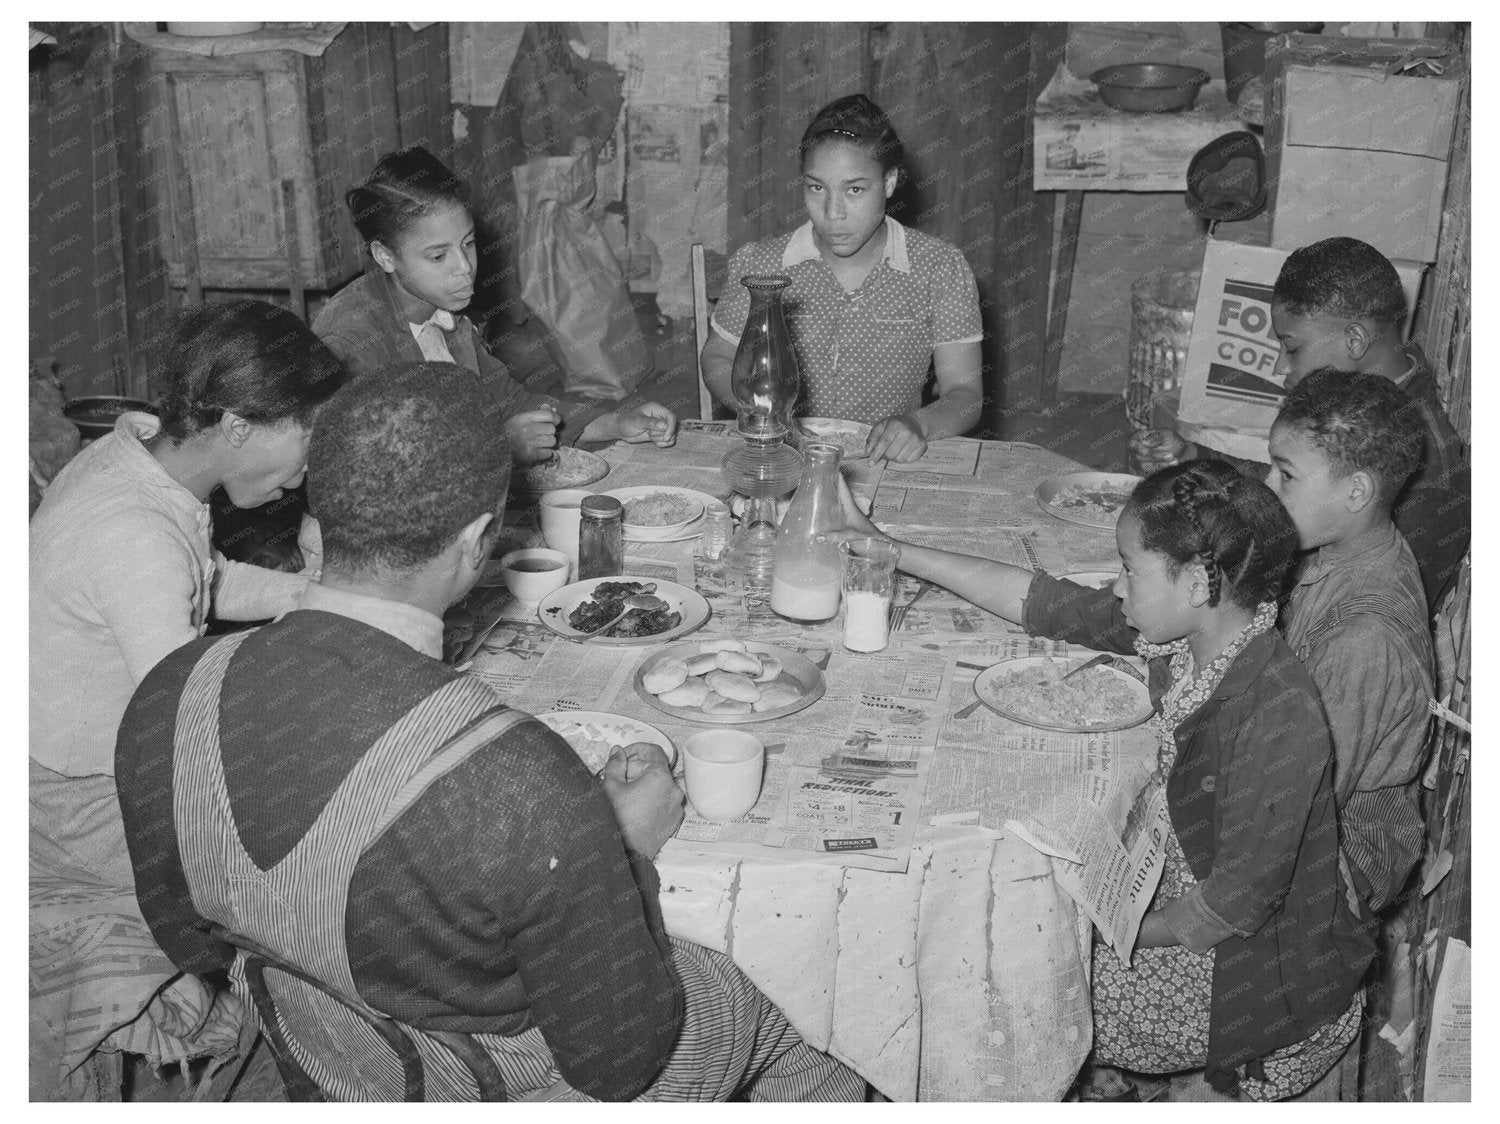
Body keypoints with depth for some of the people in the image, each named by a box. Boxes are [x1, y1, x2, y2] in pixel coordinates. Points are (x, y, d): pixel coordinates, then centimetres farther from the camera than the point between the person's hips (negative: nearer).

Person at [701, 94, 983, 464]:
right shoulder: (761, 263, 0)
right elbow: (718, 358, 13)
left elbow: (964, 394, -3)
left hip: (891, 464, 1)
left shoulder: (941, 268, -3)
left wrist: (918, 423, -26)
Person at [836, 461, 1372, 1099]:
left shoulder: (1279, 719, -33)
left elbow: (1234, 904, -27)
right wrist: (891, 552, -1)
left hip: (1260, 976, -7)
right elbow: (1041, 602, -3)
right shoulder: (1184, 633, -10)